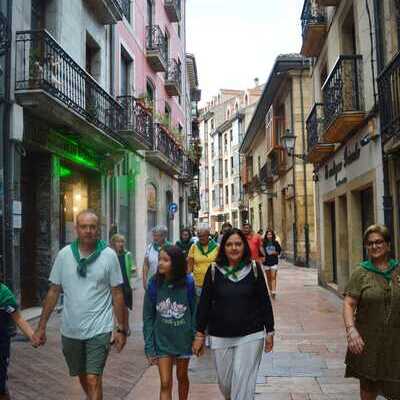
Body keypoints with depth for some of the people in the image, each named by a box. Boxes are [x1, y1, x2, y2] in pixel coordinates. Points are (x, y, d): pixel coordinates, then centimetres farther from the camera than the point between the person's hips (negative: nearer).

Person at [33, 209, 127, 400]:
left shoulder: (109, 255, -9)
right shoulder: (64, 254, -3)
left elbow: (117, 294, -4)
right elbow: (53, 292, 3)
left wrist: (121, 329, -4)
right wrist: (42, 326, 2)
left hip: (99, 329, -3)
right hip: (70, 330, 4)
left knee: (93, 379, -8)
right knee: (81, 375, 21)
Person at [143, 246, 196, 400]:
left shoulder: (188, 283, -14)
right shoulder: (154, 283, -12)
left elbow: (194, 312, -4)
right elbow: (148, 316, -7)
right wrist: (149, 346, -9)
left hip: (183, 339, 0)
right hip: (162, 341, 0)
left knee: (182, 377, 20)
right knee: (165, 383, 0)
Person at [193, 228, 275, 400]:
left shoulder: (254, 268, -2)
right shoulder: (214, 270, -2)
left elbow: (264, 300, 3)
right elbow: (204, 303, 2)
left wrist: (269, 331, 5)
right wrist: (199, 334, 2)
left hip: (250, 335, -1)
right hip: (220, 337, 1)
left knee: (243, 381, -2)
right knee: (224, 381, 13)